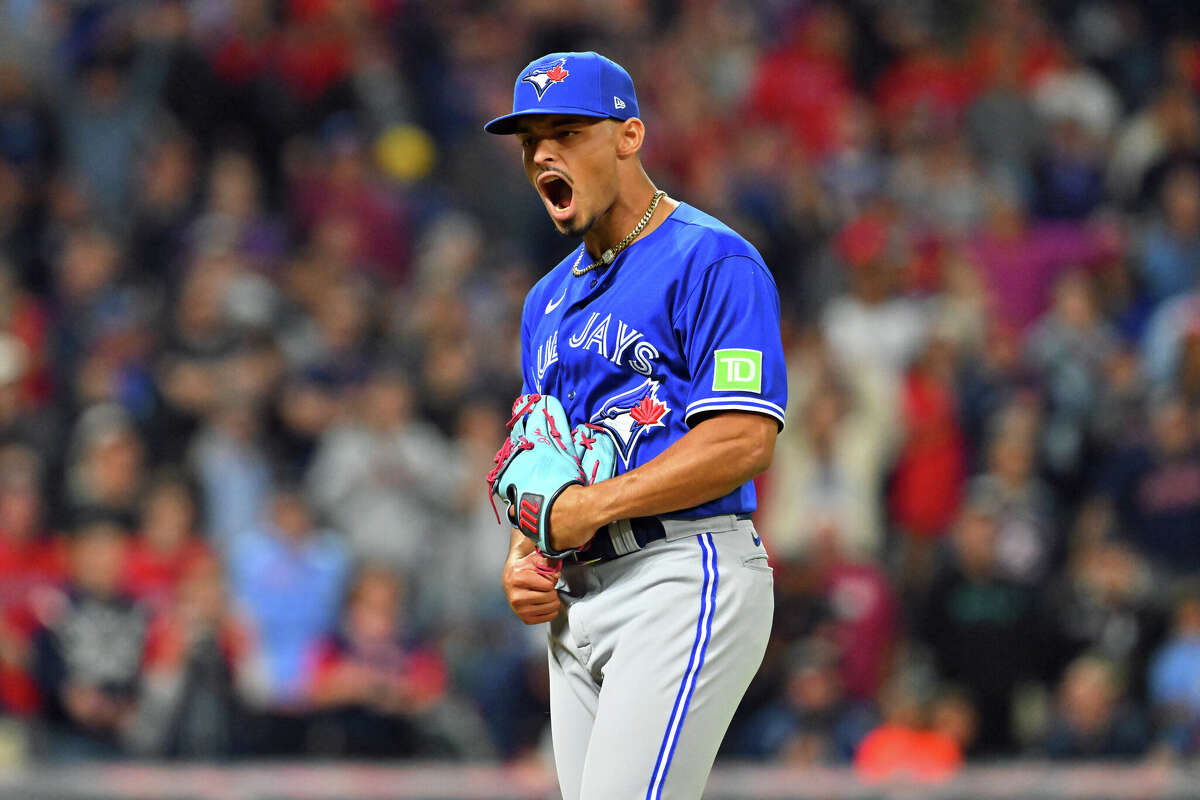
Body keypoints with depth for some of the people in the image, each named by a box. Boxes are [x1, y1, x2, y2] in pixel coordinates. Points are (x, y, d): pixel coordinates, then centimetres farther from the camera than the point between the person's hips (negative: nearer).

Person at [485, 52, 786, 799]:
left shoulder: (711, 260, -6)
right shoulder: (550, 298, 22)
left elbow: (745, 439, -15)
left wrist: (593, 507, -16)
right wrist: (522, 559, 6)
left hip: (686, 576, -9)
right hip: (579, 594, 9)